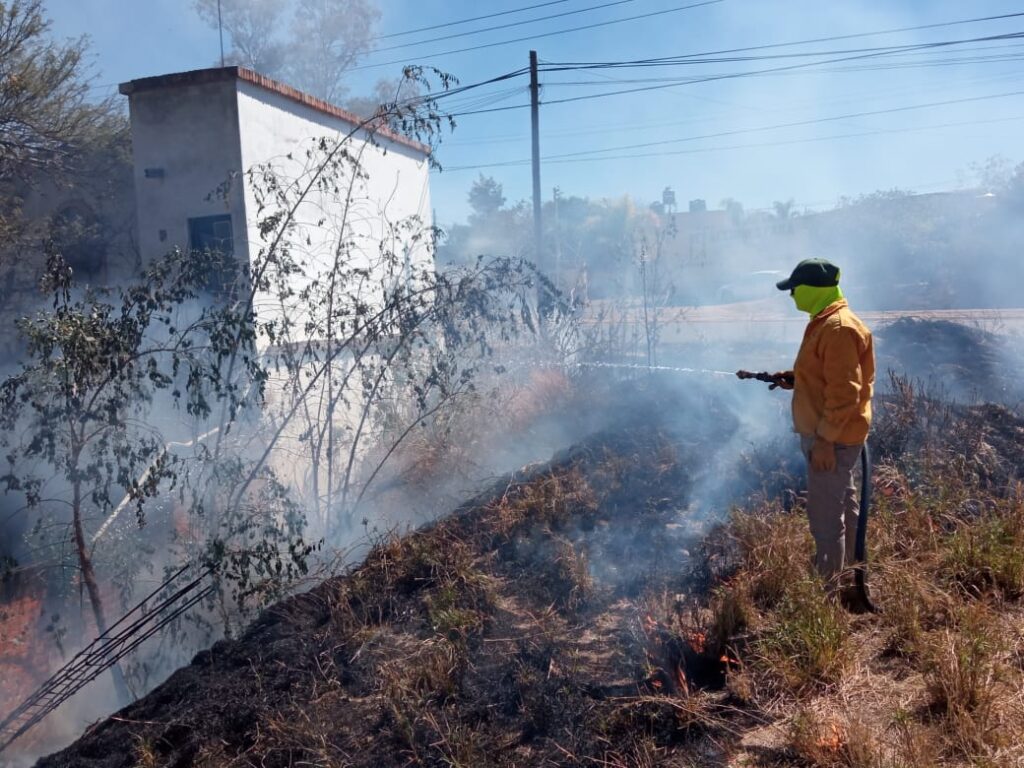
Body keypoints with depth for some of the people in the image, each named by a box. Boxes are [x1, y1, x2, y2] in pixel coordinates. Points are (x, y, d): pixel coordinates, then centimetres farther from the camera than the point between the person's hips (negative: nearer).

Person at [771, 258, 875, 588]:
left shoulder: (838, 328, -20)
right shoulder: (826, 322, 13)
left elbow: (844, 391, -24)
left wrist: (825, 439, -24)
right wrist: (796, 378, 10)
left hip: (833, 439, -11)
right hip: (832, 435, 11)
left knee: (826, 516, -5)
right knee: (842, 508, 20)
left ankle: (829, 591, 3)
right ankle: (846, 579, 33)